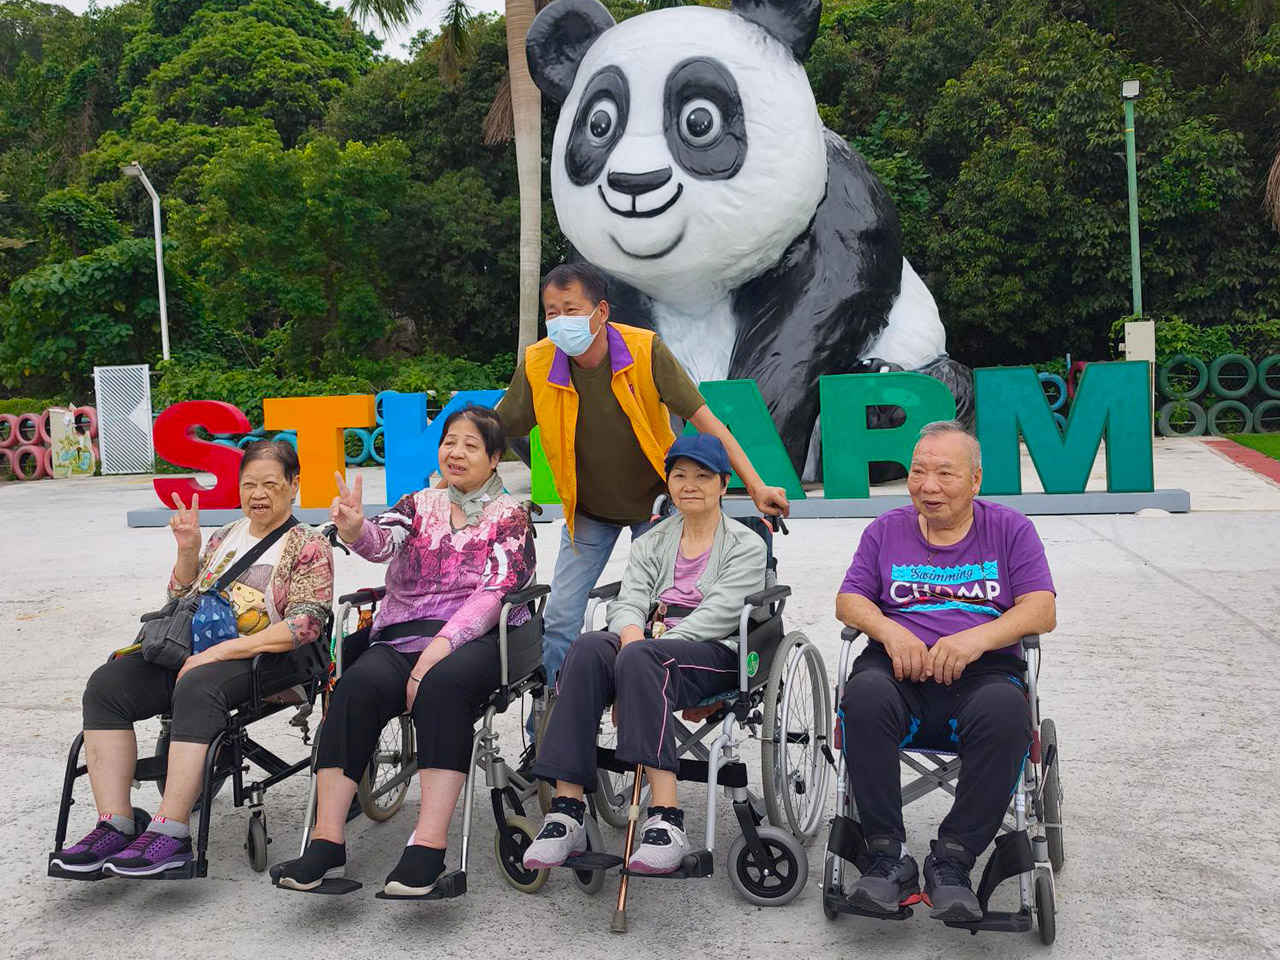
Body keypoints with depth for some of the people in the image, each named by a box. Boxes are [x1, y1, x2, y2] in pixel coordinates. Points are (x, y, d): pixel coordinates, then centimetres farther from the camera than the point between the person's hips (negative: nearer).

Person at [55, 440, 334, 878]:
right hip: (196, 650, 7)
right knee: (106, 684, -17)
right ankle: (115, 825, -21)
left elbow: (303, 626, -12)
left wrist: (220, 652, -19)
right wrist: (187, 550, 4)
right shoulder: (226, 537, 21)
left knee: (196, 688, -37)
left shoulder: (308, 546, 1)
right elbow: (182, 602, 22)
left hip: (265, 659, -6)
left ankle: (170, 832, -35)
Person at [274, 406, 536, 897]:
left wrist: (439, 647, -17)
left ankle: (428, 845, -38)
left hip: (474, 639, -3)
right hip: (402, 635, 3)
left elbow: (494, 592, -3)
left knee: (443, 684, -36)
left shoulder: (509, 515, 11)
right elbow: (382, 541, -1)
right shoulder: (419, 505, 21)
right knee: (358, 684, -28)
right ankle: (327, 841, -28)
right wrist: (352, 528, -26)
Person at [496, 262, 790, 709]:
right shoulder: (537, 365, -16)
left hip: (654, 502, -2)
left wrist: (756, 485, -26)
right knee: (560, 617, -3)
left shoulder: (645, 350, -21)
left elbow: (703, 419, -20)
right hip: (588, 510, 2)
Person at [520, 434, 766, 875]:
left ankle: (666, 819, -44)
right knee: (587, 647, -30)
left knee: (641, 658, -37)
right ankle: (567, 811, -36)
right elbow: (629, 600, 8)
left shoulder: (745, 545, 10)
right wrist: (631, 634, -18)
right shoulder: (651, 543, 25)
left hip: (715, 653, -4)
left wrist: (646, 646, -17)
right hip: (651, 645, 4)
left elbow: (716, 614, -6)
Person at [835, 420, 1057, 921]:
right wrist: (889, 630, -10)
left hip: (982, 673, -1)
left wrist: (976, 639, -14)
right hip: (901, 670, 1)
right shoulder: (886, 530, 18)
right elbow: (849, 600, 12)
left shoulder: (1010, 529, 13)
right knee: (864, 696, -35)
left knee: (1006, 710, -37)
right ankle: (888, 857, -27)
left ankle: (951, 862, -26)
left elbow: (1042, 612, 3)